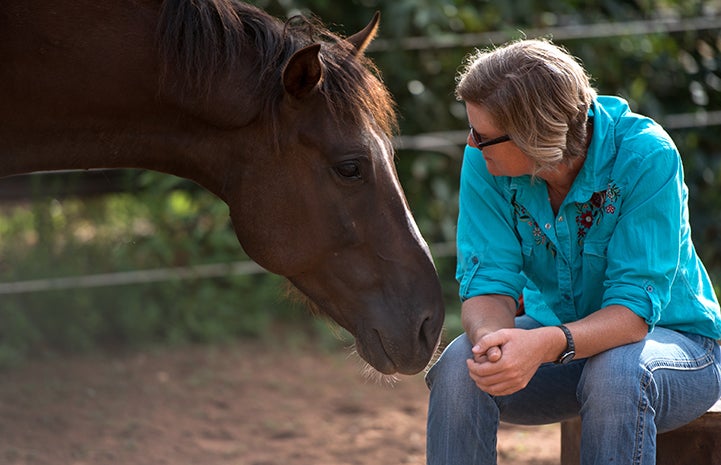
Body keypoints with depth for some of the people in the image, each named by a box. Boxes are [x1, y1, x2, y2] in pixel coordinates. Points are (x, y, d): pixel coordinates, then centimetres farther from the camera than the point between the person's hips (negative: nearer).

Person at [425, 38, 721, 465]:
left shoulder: (646, 158, -26)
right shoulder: (485, 162, -14)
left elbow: (635, 305, -29)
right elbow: (489, 280, -15)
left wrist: (546, 345, -48)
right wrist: (490, 337, -41)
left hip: (669, 337, -3)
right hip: (553, 334, 4)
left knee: (615, 374, -38)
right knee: (458, 366, -27)